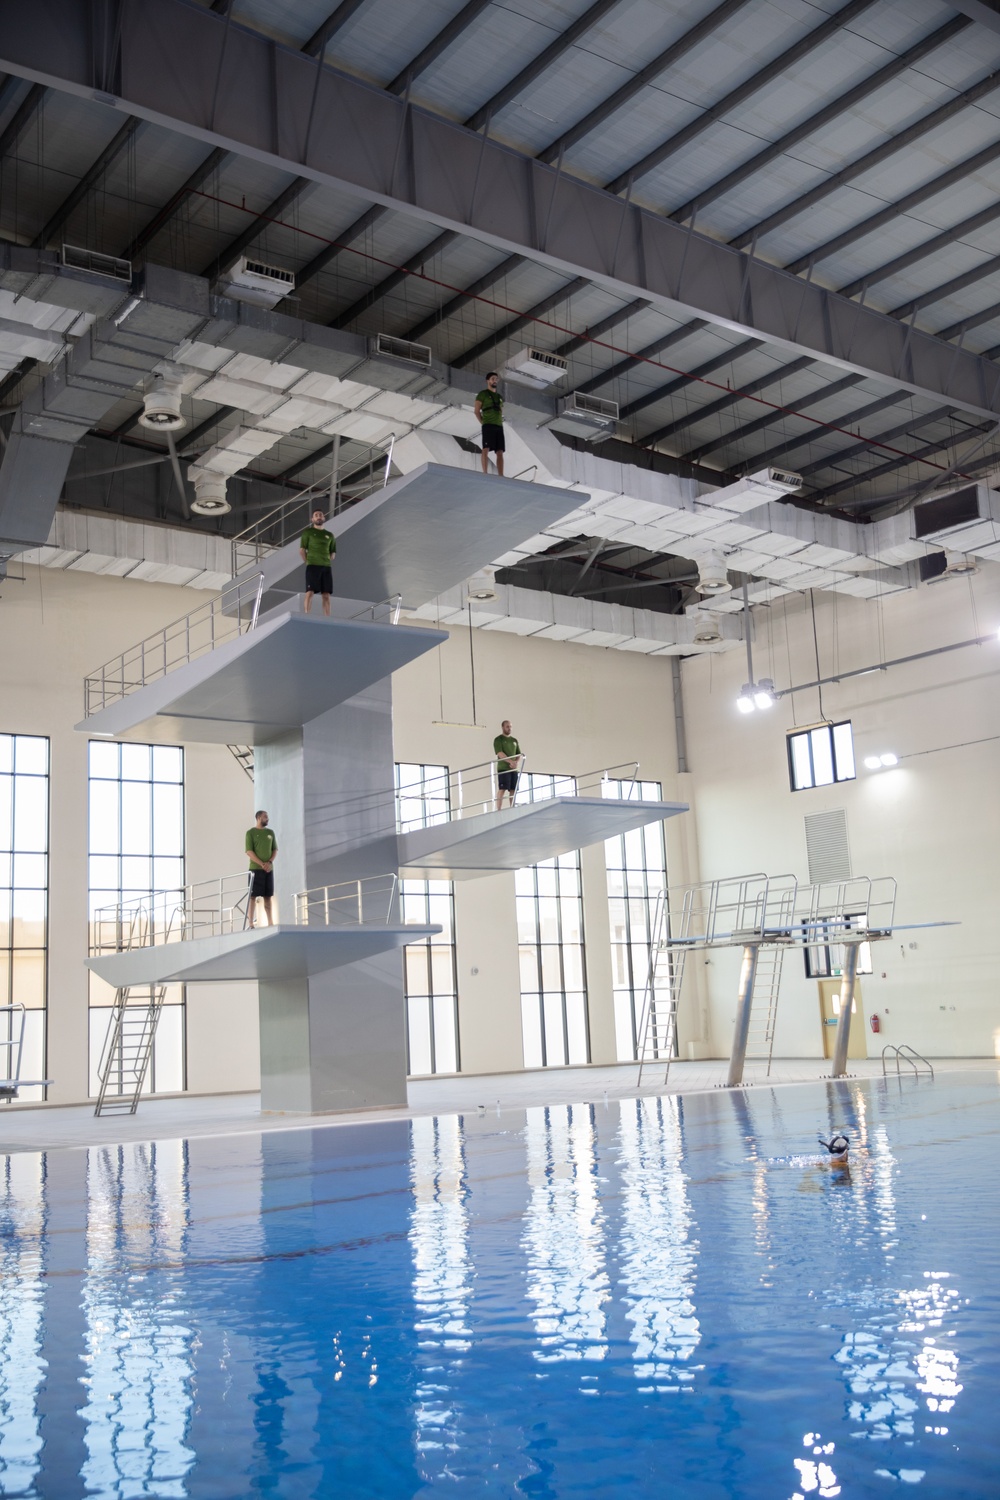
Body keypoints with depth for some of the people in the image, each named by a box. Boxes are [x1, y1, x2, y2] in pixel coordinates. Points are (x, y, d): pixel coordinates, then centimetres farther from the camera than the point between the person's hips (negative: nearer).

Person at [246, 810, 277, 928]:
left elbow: (275, 849, 13)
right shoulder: (250, 833, -1)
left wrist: (270, 862, -5)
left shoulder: (270, 832, 14)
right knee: (253, 896, -5)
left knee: (268, 896, 6)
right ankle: (251, 923, -6)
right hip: (255, 868, -5)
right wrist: (262, 864, -15)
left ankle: (270, 923, 8)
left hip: (269, 868, 5)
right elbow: (249, 851, -8)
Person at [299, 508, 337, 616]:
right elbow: (302, 550, 3)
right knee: (310, 592, -13)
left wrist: (326, 561, 7)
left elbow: (332, 553, 20)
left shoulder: (329, 535, 18)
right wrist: (308, 562, -4)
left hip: (326, 567, 4)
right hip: (312, 566, -4)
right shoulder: (308, 532, 8)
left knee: (326, 595, -1)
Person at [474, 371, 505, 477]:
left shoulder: (499, 396, 24)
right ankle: (485, 473, -21)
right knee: (486, 449, -15)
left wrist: (501, 422, 10)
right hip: (488, 425, -6)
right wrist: (482, 423, -6)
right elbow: (477, 411, 1)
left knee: (500, 452, -3)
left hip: (499, 426, 6)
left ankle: (501, 476, -8)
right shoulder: (483, 394, 6)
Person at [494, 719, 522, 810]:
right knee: (501, 789, -11)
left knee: (513, 790, 3)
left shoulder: (514, 740, 19)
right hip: (503, 768, -6)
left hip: (513, 769, 6)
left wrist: (516, 763, -5)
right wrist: (511, 761, -23)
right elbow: (500, 753, -13)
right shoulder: (498, 739, 1)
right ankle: (498, 810, -14)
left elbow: (520, 755, 17)